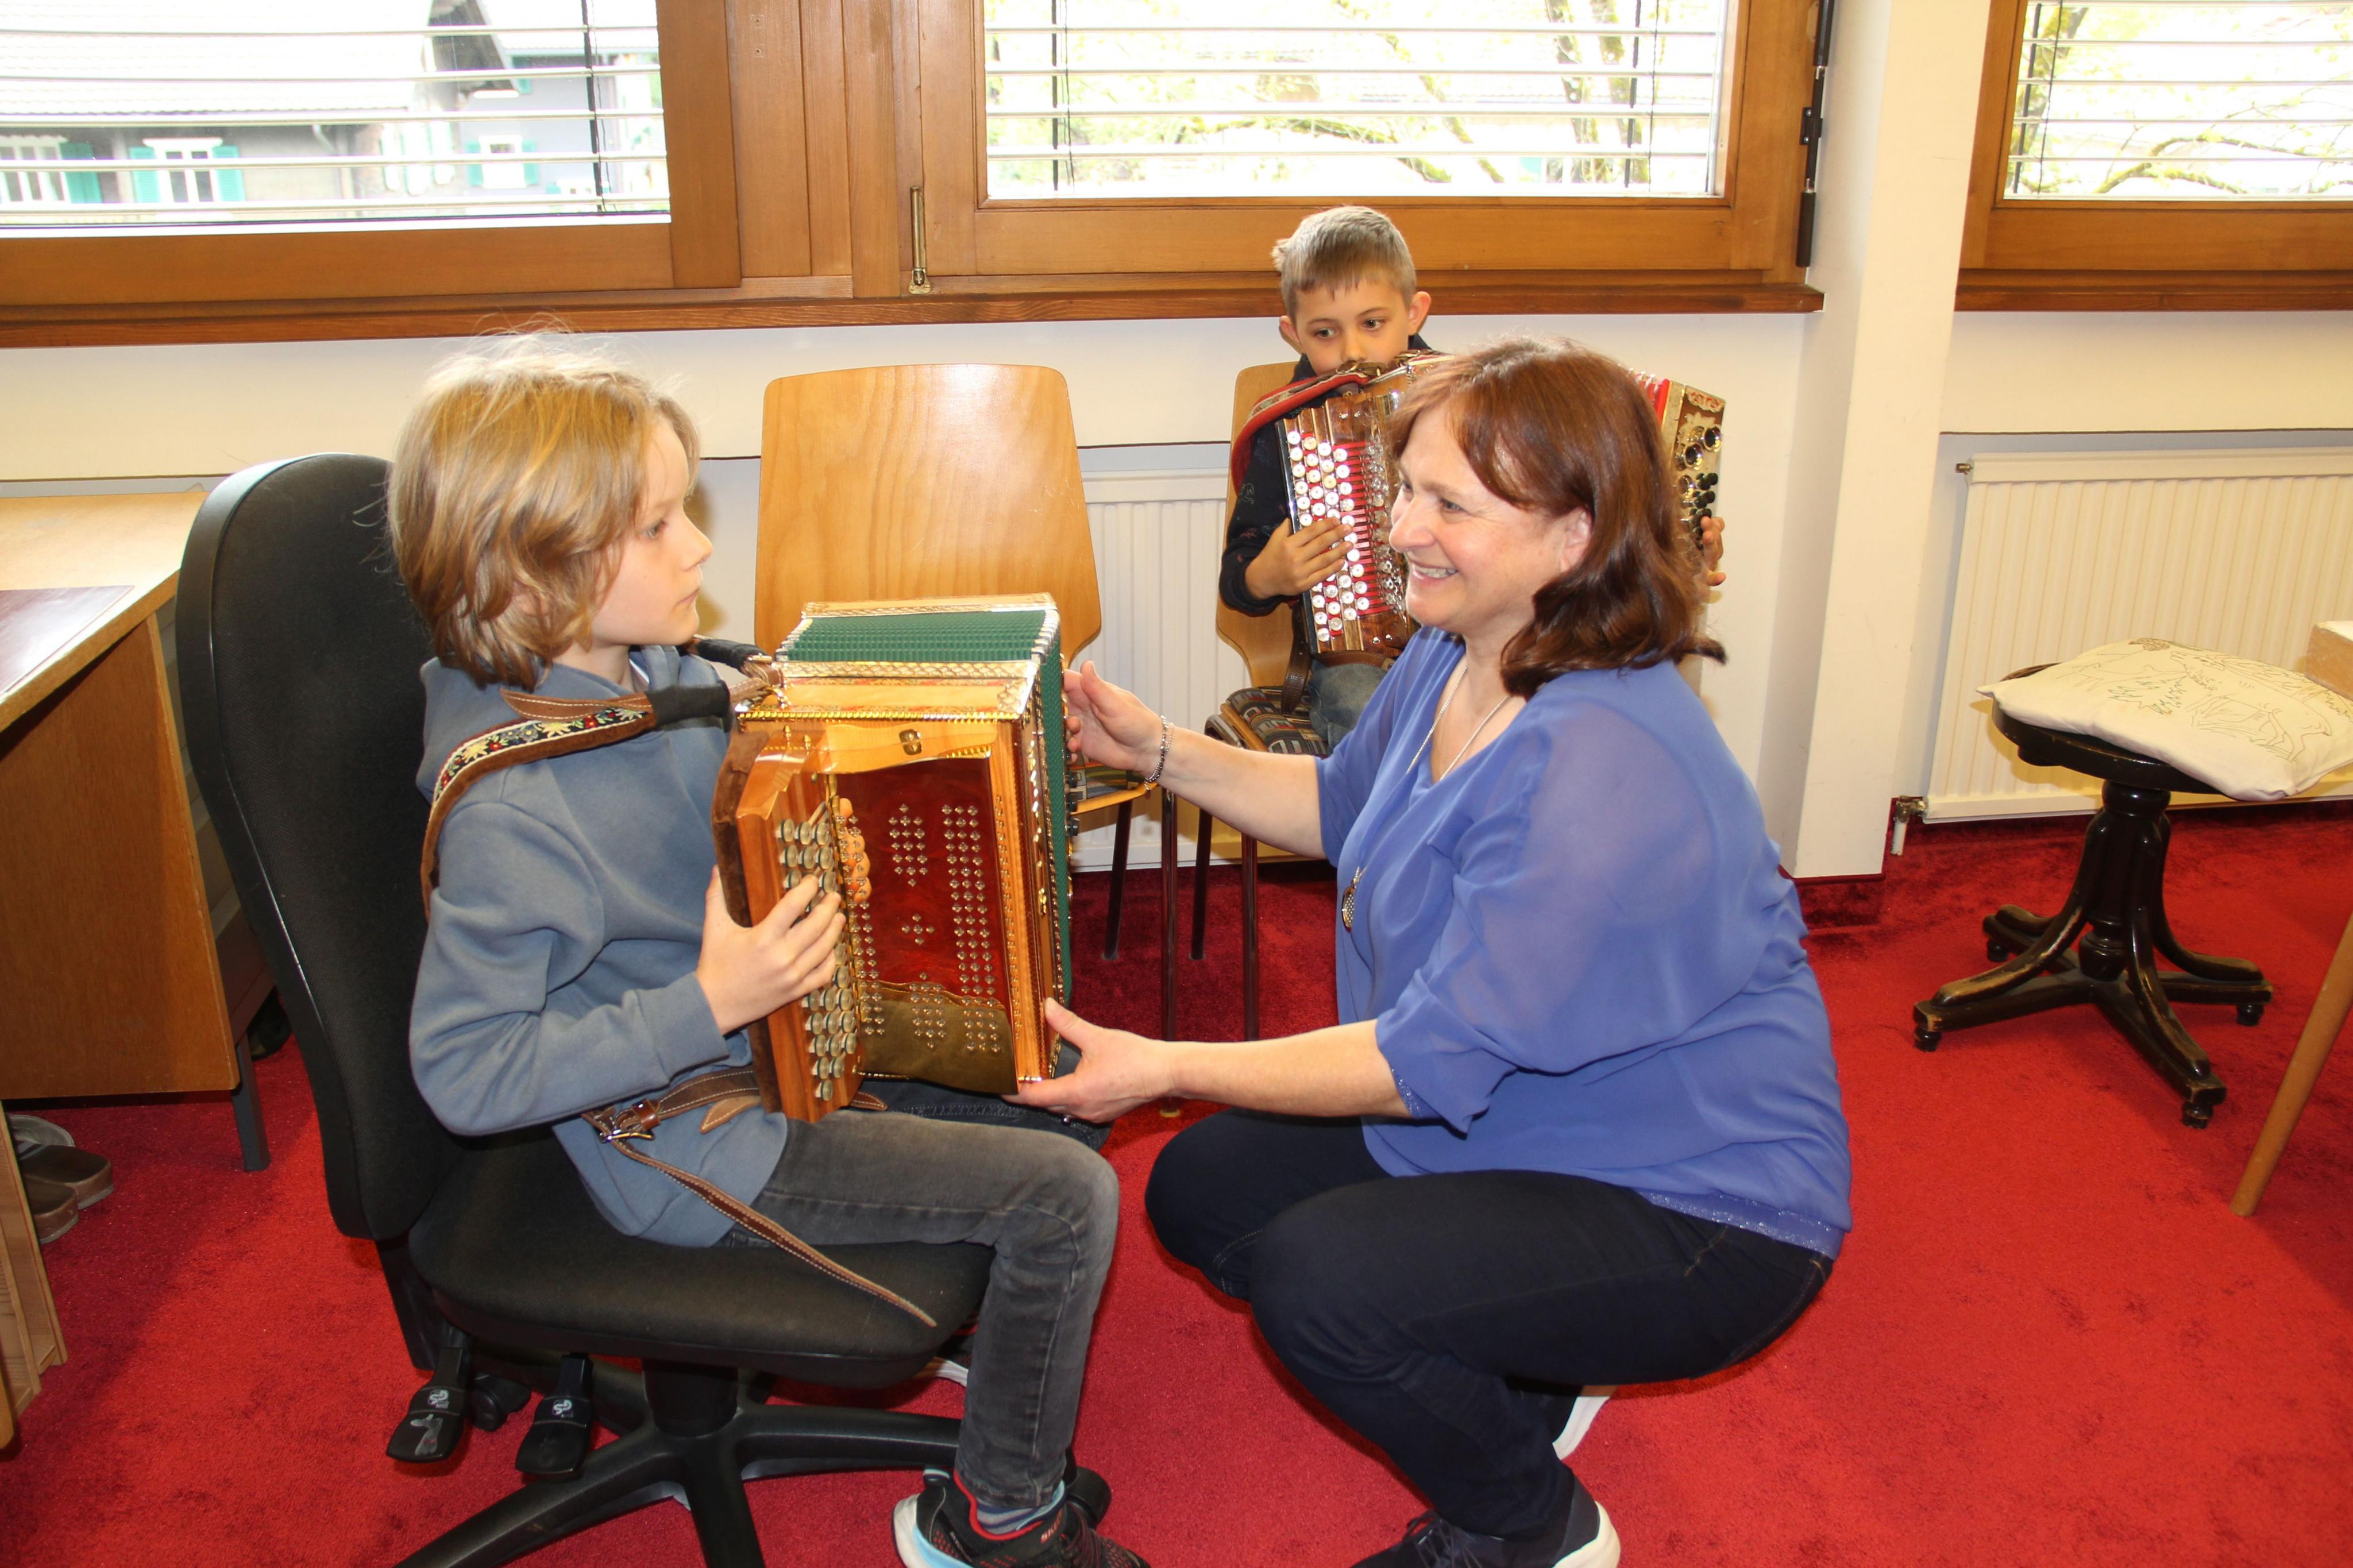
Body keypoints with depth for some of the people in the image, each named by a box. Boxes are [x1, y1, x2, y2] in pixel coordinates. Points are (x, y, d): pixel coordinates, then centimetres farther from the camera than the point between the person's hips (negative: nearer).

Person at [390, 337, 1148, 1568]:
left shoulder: (651, 667, -4)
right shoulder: (510, 807, -30)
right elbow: (466, 1072, -28)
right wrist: (710, 1003, -31)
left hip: (770, 1040, 9)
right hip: (691, 1146, -9)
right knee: (1067, 1195, -11)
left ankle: (1000, 1326, 38)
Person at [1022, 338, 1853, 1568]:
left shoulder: (1602, 775, -33)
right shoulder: (1453, 658, -3)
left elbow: (1438, 1058, -30)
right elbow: (1345, 807, 16)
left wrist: (1169, 1069, -24)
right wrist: (1161, 751, 4)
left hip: (1693, 1205, -9)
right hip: (1513, 1114, 10)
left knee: (1311, 1279, -26)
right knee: (1201, 1187, 5)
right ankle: (1513, 1380, 22)